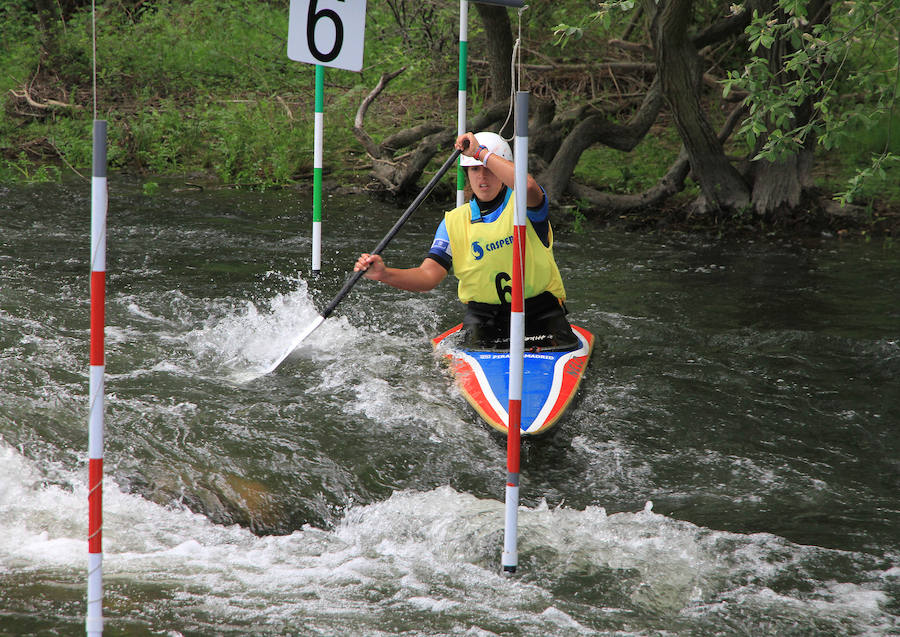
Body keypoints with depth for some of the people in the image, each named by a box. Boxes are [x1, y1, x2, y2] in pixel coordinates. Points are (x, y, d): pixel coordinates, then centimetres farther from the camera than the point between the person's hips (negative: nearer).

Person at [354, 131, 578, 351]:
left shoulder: (521, 204, -5)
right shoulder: (454, 223, 4)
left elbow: (527, 185, -33)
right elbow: (429, 275, -5)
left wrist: (481, 152, -27)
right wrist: (385, 274, -23)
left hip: (540, 311, -2)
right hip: (484, 315, 2)